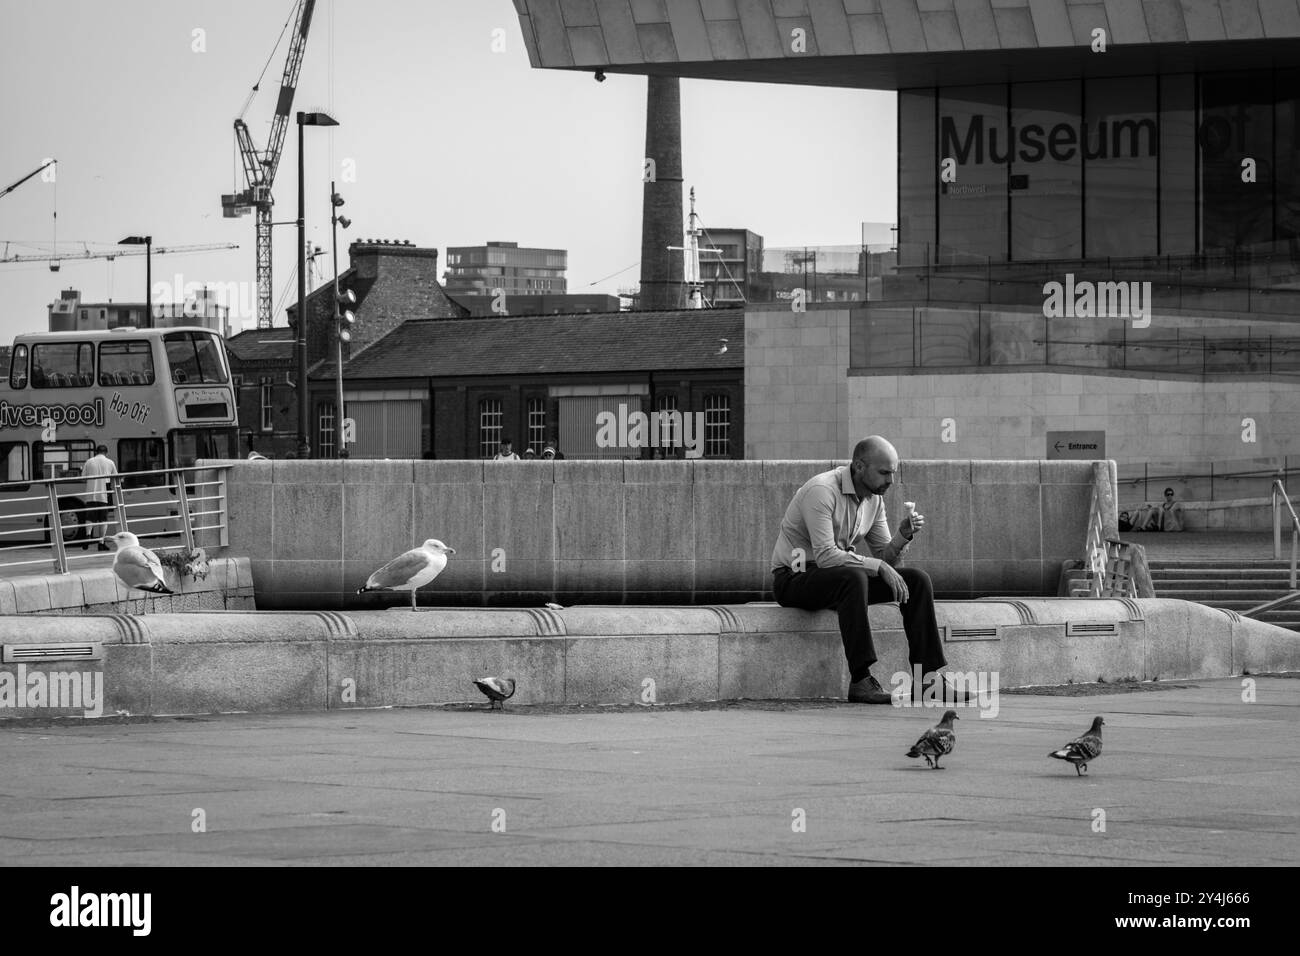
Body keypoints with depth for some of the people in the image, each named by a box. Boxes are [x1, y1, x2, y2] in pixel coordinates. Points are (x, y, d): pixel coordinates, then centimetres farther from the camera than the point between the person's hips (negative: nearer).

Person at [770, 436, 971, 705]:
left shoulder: (874, 498, 6)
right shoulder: (822, 491, -21)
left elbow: (884, 556, 8)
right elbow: (825, 555, -29)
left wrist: (903, 536, -13)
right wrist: (879, 566, -29)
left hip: (839, 577, 8)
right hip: (795, 579, -8)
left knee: (917, 579, -8)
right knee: (853, 578, -39)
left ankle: (927, 679, -13)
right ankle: (861, 680, -38)